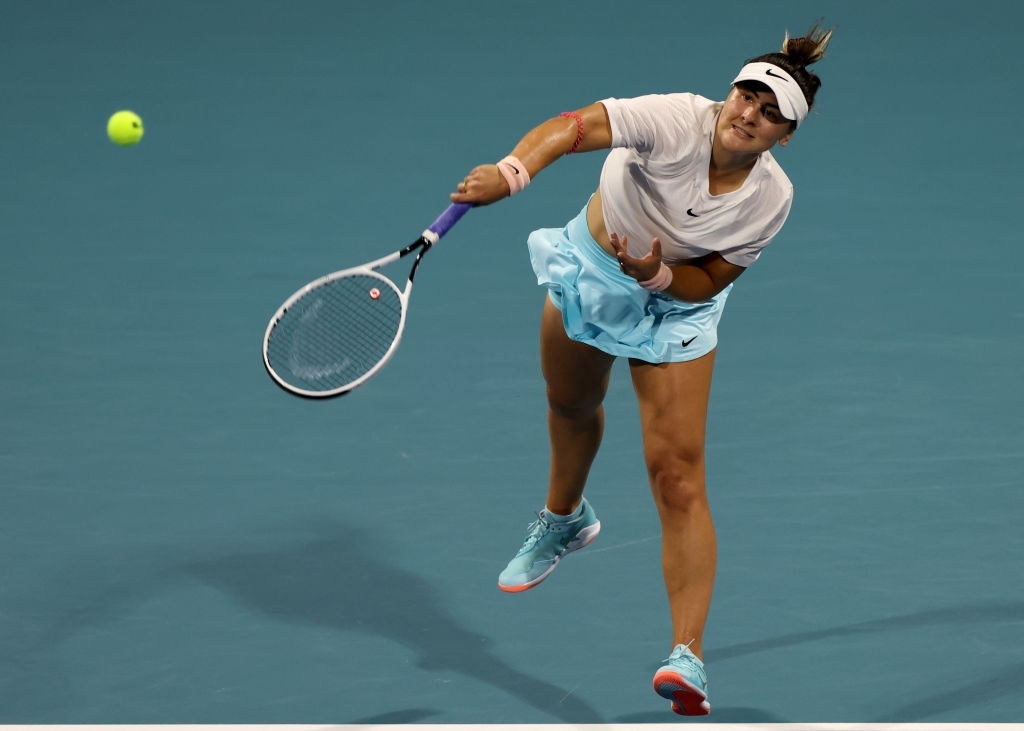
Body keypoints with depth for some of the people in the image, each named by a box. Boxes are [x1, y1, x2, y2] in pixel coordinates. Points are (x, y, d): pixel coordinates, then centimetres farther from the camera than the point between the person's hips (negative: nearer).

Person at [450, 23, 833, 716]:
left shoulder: (771, 198, -24)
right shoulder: (679, 120, -31)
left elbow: (710, 282, -15)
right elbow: (575, 126, -44)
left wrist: (657, 273, -36)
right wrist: (513, 171, -61)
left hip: (676, 306, -1)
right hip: (590, 264, 2)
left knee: (679, 476, -14)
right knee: (572, 407, 28)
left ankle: (689, 656, -20)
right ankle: (565, 520, 63)